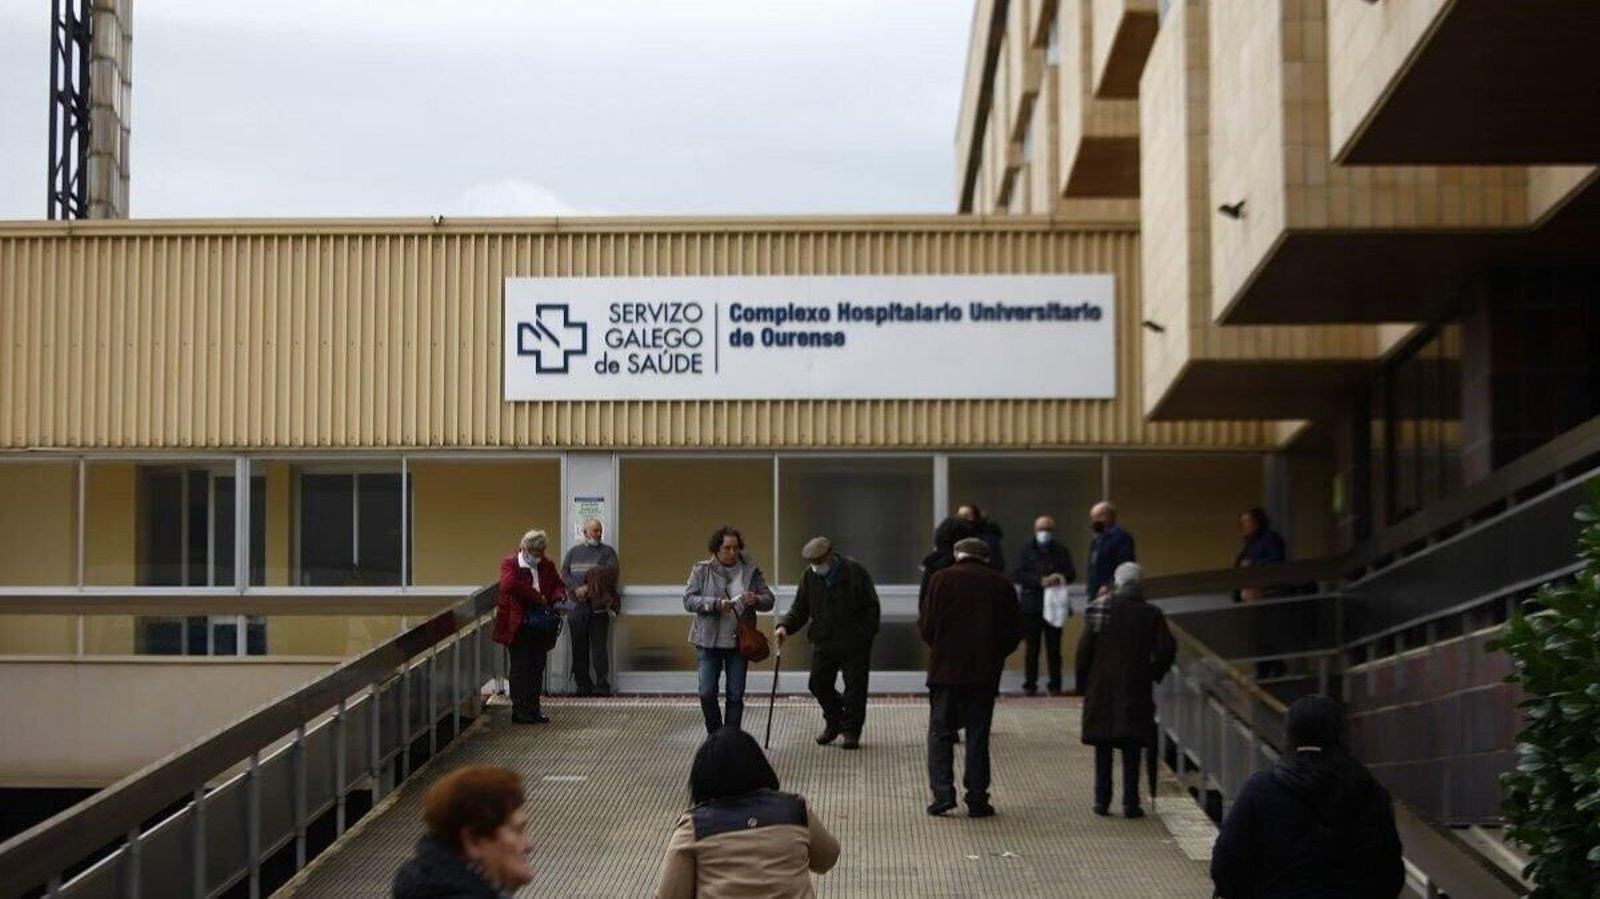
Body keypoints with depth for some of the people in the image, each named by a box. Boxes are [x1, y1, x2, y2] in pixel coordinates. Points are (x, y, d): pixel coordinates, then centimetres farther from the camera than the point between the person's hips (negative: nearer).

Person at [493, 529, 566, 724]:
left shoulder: (547, 566, 12)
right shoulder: (509, 563, -6)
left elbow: (558, 584, 21)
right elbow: (511, 584, -24)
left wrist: (558, 597, -4)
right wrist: (538, 598, -22)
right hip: (518, 626, -5)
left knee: (537, 668, 8)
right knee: (520, 668, -2)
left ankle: (533, 709, 14)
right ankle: (519, 710, 3)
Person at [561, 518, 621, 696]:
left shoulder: (607, 552, 7)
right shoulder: (573, 552, 16)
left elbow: (612, 574, -7)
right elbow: (564, 574, 6)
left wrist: (588, 588, -14)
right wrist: (576, 589, -12)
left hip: (599, 606, -3)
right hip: (577, 606, 3)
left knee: (600, 646, -5)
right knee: (579, 648, 3)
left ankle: (603, 684, -1)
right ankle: (583, 684, 9)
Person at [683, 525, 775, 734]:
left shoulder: (750, 570, 3)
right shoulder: (702, 570, -1)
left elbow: (768, 599, 6)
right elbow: (688, 600, -7)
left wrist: (756, 600, -17)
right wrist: (715, 604, -22)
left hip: (738, 642, 1)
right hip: (709, 642, -1)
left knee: (736, 695, 4)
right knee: (707, 693, -4)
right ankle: (715, 736, 17)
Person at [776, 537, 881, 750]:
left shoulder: (855, 572, -11)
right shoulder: (809, 576, 0)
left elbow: (871, 607, -5)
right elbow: (800, 609, 3)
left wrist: (867, 635, -10)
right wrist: (785, 626, -15)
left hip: (854, 644, -4)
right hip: (823, 642, 4)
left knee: (854, 686, 0)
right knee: (818, 684, 5)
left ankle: (851, 731, 12)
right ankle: (833, 721, 28)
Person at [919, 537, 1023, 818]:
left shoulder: (942, 579, -3)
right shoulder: (1001, 584, 4)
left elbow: (927, 626, -5)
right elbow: (1015, 631, 5)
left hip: (946, 668, -2)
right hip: (985, 672, 2)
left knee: (940, 732, 6)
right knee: (978, 736, 7)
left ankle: (942, 793, -3)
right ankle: (977, 799, 6)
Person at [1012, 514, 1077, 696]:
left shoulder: (1062, 551, 13)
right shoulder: (1026, 551, 10)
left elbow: (1072, 573, 6)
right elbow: (1017, 575, -2)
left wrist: (1061, 577, -17)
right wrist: (1040, 581, -15)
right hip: (1031, 606, -1)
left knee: (1054, 647, 2)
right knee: (1032, 648, 0)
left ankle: (1055, 685, 6)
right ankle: (1030, 684, 5)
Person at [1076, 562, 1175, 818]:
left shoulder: (1099, 608, -4)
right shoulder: (1151, 614, -2)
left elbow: (1084, 648, -7)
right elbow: (1167, 650, -6)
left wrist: (1083, 681, 3)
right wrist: (1154, 674, 10)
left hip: (1101, 687, 0)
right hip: (1136, 689, 0)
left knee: (1103, 749, 9)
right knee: (1131, 749, 4)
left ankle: (1102, 801, 10)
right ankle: (1130, 803, 0)